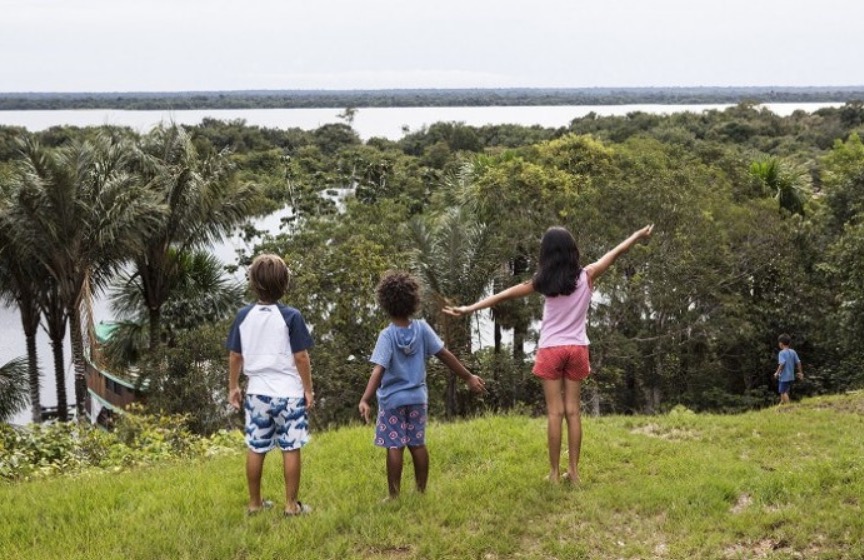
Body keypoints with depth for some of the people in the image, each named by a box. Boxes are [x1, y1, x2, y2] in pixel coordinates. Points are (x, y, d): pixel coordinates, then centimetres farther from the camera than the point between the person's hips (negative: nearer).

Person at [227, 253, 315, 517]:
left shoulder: (244, 316, -2)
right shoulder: (291, 316, -12)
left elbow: (235, 356, 4)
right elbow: (301, 357, -11)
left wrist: (233, 387, 16)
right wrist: (308, 389, -1)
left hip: (257, 393, 4)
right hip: (289, 393, -4)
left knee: (256, 449, 12)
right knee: (291, 449, 5)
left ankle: (255, 503, 22)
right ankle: (291, 504, 10)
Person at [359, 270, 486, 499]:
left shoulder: (387, 336, -15)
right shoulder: (422, 328, -5)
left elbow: (378, 370, -25)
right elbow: (445, 355, -3)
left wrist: (365, 400, -30)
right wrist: (469, 377, 5)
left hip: (392, 399, -4)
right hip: (417, 397, 4)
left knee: (395, 447, 0)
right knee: (418, 445, 13)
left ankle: (394, 496, 4)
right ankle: (421, 491, 21)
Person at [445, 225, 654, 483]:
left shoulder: (544, 282, -8)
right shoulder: (587, 276, -3)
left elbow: (504, 295, -7)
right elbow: (617, 252, 10)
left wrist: (469, 308, -5)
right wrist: (639, 235, 25)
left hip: (551, 350, -2)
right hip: (577, 349, 2)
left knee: (555, 412, 0)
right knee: (573, 410, 7)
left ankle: (555, 472, 2)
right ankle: (574, 470, 9)